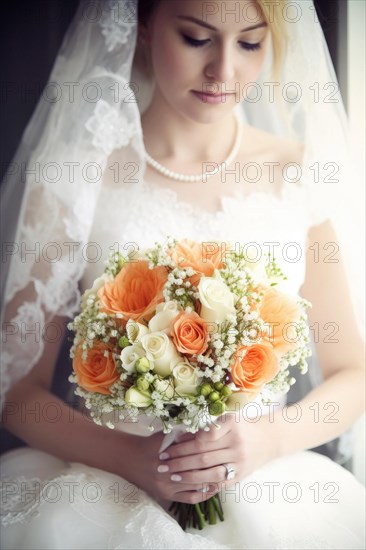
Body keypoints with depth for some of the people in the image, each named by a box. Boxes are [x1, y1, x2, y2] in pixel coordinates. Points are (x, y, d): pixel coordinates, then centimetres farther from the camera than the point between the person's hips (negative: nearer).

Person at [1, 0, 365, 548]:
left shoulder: (298, 176, 3)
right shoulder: (74, 176, -2)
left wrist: (267, 438, -10)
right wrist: (131, 457, -15)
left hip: (264, 494, 2)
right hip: (113, 494, -1)